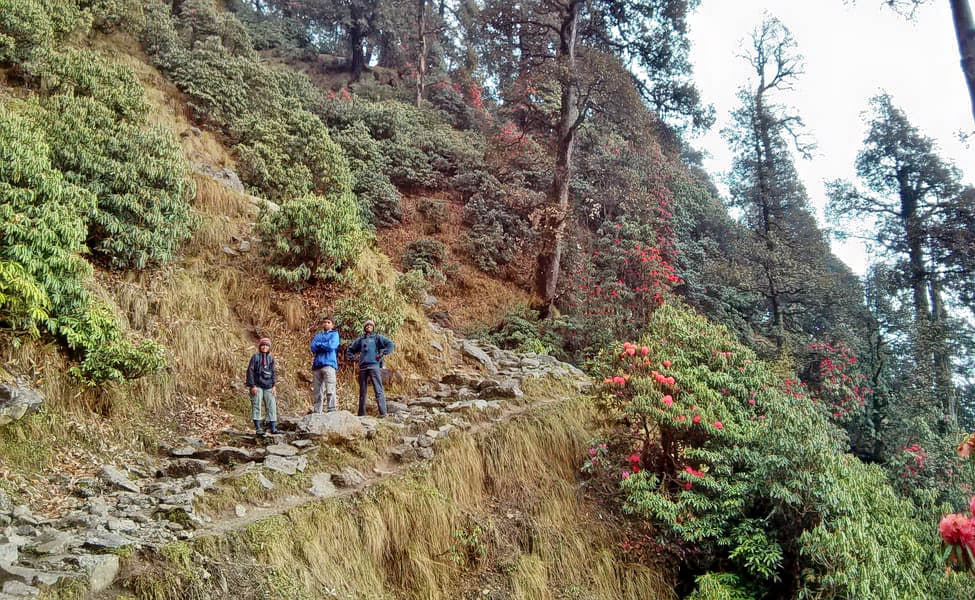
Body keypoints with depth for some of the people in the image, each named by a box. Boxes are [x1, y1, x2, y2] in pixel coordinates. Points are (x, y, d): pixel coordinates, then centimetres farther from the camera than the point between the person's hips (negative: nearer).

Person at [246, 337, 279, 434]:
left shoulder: (271, 358, 10)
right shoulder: (255, 357, -2)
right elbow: (250, 371, -5)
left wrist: (274, 385, 6)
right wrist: (252, 385, -11)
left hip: (268, 386, 4)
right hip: (257, 386, -4)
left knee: (272, 406, 2)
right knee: (256, 406, -3)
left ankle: (273, 428, 7)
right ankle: (258, 428, 0)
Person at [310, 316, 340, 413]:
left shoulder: (334, 334, 12)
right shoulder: (317, 335, 24)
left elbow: (331, 346, -6)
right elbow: (313, 348, 7)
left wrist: (319, 344, 5)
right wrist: (325, 346, -5)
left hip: (329, 364, -4)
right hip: (317, 364, 4)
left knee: (330, 390, -13)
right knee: (318, 391, 3)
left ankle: (332, 412, -17)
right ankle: (317, 412, 4)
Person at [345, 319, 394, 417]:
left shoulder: (377, 338, 10)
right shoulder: (360, 340, 21)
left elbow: (390, 344, -1)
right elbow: (349, 350, 31)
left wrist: (382, 354, -7)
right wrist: (353, 358, 14)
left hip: (374, 366, -5)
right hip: (363, 367, 5)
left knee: (378, 390, -13)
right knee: (362, 391, 7)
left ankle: (383, 412, -17)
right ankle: (361, 413, 13)